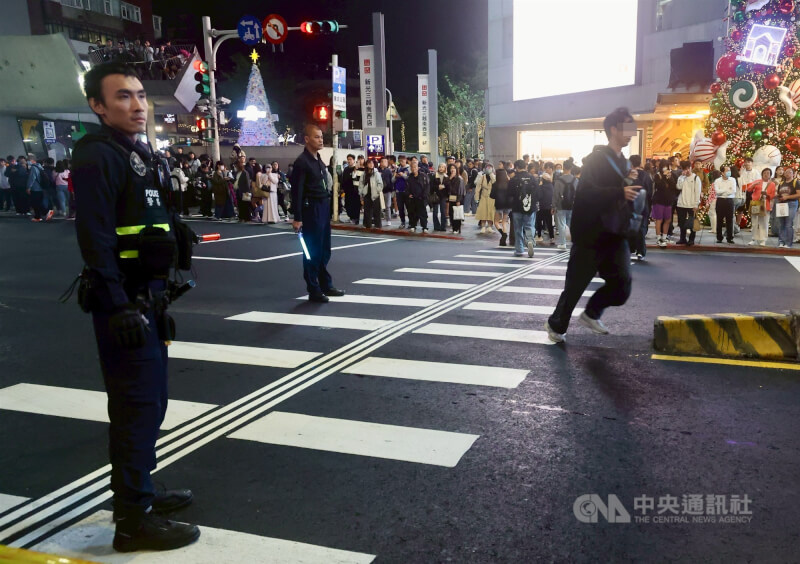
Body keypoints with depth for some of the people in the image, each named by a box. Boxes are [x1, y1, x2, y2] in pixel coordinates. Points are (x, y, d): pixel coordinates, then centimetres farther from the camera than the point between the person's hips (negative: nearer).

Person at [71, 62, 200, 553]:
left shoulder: (143, 156, 16)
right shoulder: (97, 156, -12)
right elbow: (95, 240, -20)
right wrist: (118, 308, -24)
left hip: (148, 297, 9)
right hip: (123, 304, -9)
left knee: (150, 401, 17)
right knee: (137, 405, -4)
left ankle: (141, 490, 33)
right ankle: (133, 518, 8)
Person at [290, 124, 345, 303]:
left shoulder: (319, 160, 14)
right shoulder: (302, 162, -11)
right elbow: (297, 192, -15)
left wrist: (327, 208, 15)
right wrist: (297, 218, -19)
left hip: (324, 209, 8)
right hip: (311, 209, -8)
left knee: (324, 250, 15)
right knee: (312, 251, -1)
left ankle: (326, 285, 26)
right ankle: (313, 290, 7)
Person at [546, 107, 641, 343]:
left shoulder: (623, 162, 16)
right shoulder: (595, 159, -9)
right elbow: (587, 192, -23)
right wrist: (620, 193, -29)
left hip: (615, 235, 7)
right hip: (591, 235, -7)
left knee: (621, 287, -5)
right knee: (575, 285, 3)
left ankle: (592, 313, 21)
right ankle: (556, 325, 24)